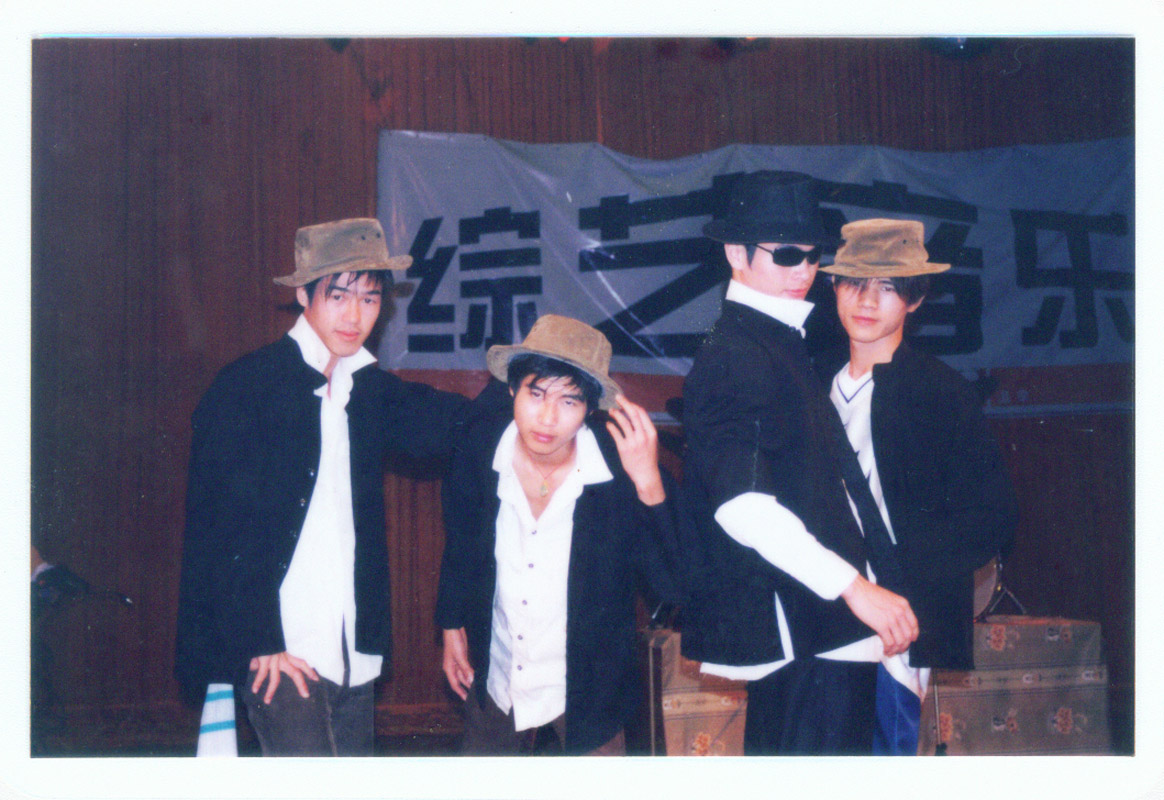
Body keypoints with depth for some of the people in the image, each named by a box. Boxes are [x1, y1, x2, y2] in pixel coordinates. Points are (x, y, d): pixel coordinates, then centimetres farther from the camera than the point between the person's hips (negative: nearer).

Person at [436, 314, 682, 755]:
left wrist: (649, 484, -38)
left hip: (585, 697, -3)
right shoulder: (479, 448, -14)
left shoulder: (623, 469, -23)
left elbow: (674, 587, -28)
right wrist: (452, 626, 12)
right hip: (493, 684, 3)